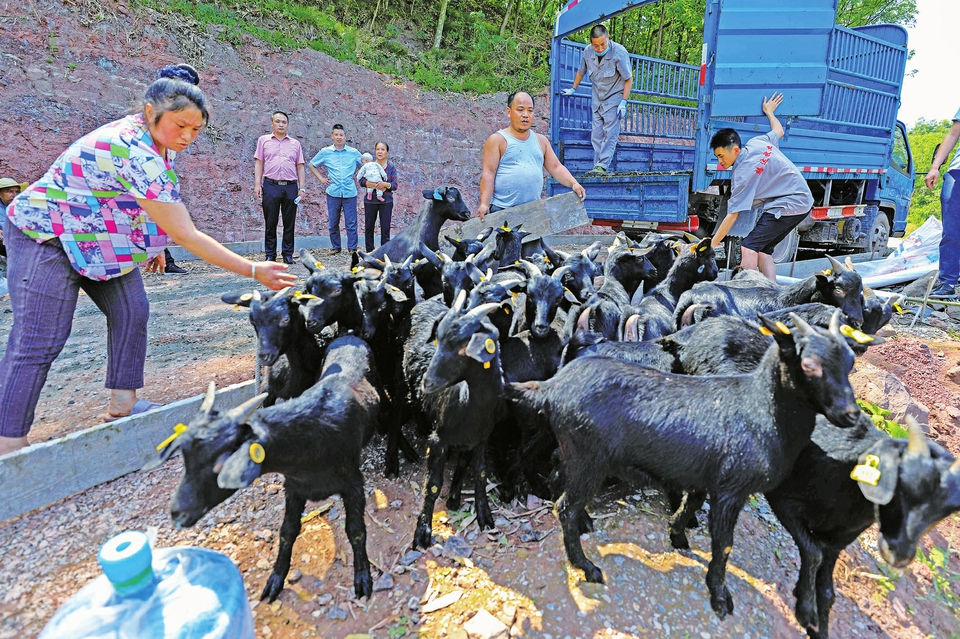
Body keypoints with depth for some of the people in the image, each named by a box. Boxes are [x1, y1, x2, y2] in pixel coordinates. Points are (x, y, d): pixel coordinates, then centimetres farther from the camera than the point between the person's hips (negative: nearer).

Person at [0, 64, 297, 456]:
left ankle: (122, 406, 12)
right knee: (38, 341, -12)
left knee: (131, 312, 1)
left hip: (97, 239, 9)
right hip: (46, 235, -9)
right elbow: (186, 236, -33)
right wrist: (253, 271, -33)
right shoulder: (135, 155, -33)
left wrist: (154, 245, 15)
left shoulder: (153, 139, -3)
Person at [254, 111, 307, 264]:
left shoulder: (295, 144, 15)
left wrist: (301, 188, 4)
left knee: (289, 223, 4)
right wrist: (257, 184, -2)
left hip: (291, 187, 1)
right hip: (271, 186, -1)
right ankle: (270, 255, 8)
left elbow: (300, 167, 13)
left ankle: (288, 254, 11)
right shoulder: (264, 140, 12)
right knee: (270, 223, 1)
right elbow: (259, 163, 8)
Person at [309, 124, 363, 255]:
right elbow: (312, 165, 18)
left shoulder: (354, 153, 6)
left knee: (351, 222, -2)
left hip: (350, 192, -1)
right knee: (333, 223, 6)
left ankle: (352, 248, 6)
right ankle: (335, 247, 18)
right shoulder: (325, 152, 7)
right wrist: (321, 178, 8)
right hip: (333, 193, 1)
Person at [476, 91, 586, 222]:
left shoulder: (541, 140, 17)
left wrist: (574, 183, -3)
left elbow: (556, 167, 15)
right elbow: (488, 173, -7)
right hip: (502, 210, -4)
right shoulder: (497, 140, 2)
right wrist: (484, 204, -19)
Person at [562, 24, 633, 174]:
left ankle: (602, 166, -14)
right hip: (597, 98, 5)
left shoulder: (619, 52, -19)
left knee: (610, 133, -12)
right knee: (596, 134, 3)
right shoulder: (588, 52, -7)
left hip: (614, 97, -5)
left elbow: (628, 79, -12)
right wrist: (573, 90, 25)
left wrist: (623, 102, -17)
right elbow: (581, 71, 14)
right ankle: (597, 166, 7)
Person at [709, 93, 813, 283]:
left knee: (749, 247, -16)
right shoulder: (757, 142, 2)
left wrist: (711, 245, -16)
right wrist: (769, 112, 45)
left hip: (787, 206, -10)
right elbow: (778, 131, 26)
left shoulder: (743, 174, -20)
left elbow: (731, 216, -20)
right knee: (763, 249, 7)